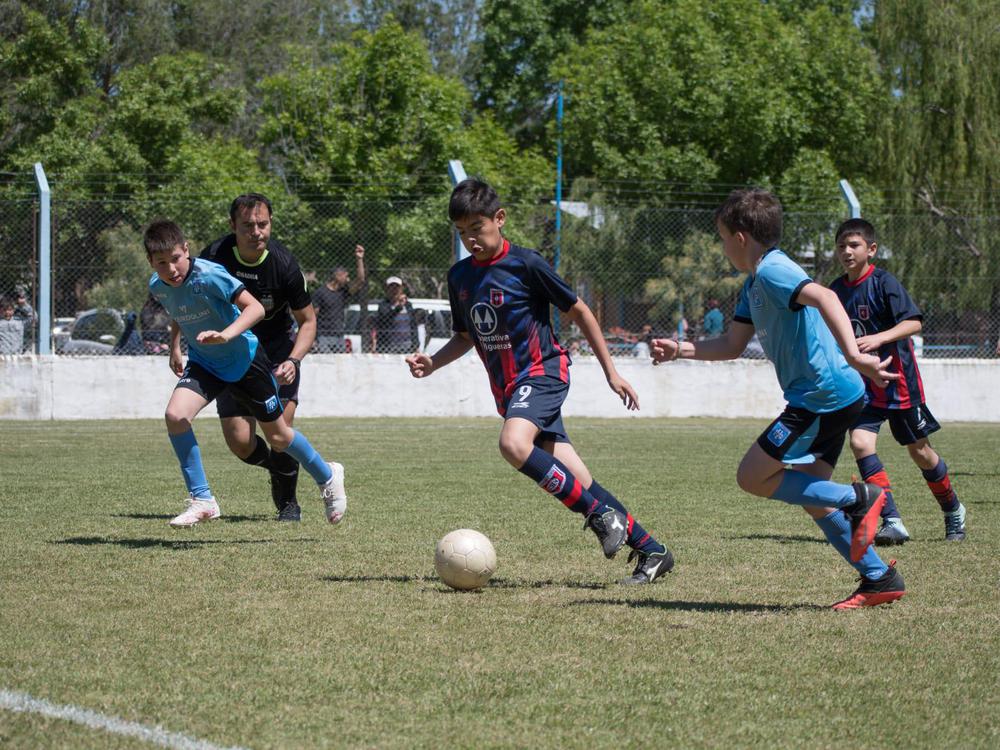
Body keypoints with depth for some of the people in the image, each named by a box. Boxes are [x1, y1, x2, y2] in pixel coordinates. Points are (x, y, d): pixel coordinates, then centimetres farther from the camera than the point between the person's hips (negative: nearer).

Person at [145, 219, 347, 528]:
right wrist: (174, 346, 11)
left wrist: (226, 335, -46)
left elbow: (255, 308, -32)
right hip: (203, 364, 5)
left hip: (244, 360, -5)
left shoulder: (208, 275, -29)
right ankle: (202, 500, -11)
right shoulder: (157, 287, -9)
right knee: (175, 415, -22)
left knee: (278, 437, 8)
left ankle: (327, 477, 37)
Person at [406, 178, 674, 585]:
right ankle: (649, 550, 8)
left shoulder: (526, 264, -11)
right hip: (507, 386, 6)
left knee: (513, 444, -34)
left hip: (542, 372, -6)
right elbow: (465, 336, 22)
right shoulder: (459, 276, 8)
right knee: (573, 482, 0)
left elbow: (579, 312, -3)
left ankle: (601, 514, -21)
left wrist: (611, 372, 0)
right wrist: (431, 362, 2)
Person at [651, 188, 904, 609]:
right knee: (811, 496, 14)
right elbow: (732, 345, 26)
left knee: (752, 477, -6)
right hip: (833, 398, 10)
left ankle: (858, 498, -9)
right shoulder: (753, 284, 18)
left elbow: (823, 297, -31)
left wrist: (852, 355, -42)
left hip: (823, 396, -10)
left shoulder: (772, 270, -13)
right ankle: (879, 579, 14)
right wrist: (680, 350, 17)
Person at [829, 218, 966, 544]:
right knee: (860, 442, -18)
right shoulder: (837, 290, 5)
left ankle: (953, 511, 32)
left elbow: (914, 322, -22)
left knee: (919, 450, 7)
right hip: (862, 384, 4)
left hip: (897, 379, -4)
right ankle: (892, 523, -18)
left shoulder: (884, 282, -12)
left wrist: (879, 339, -34)